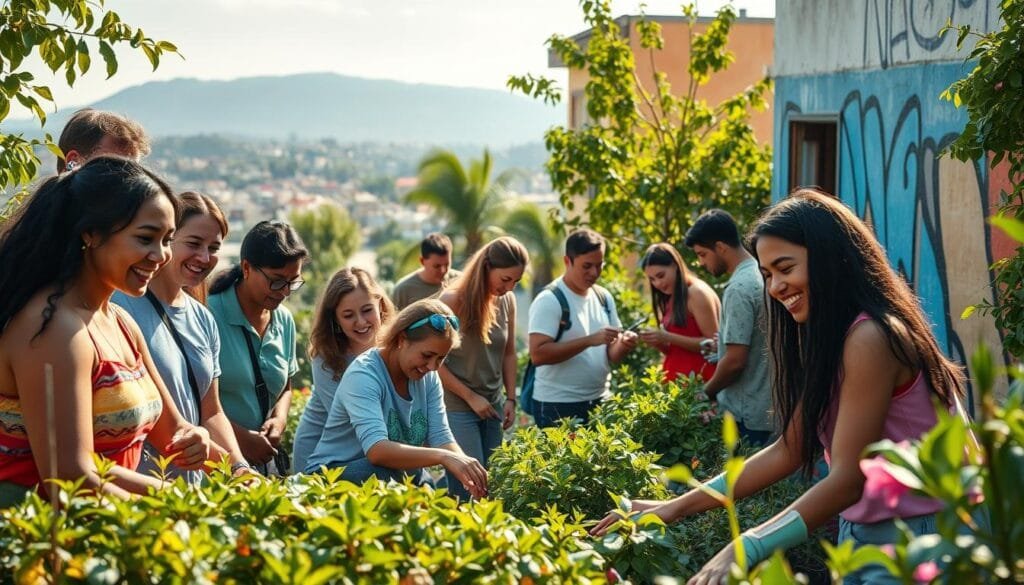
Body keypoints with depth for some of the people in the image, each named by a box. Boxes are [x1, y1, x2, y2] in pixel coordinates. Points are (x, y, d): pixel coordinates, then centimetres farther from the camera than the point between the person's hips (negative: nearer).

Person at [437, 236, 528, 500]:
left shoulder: (507, 301, 3)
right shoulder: (453, 300, -15)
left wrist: (510, 399, 5)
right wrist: (471, 397, -11)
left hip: (493, 407, 6)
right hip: (458, 408, -6)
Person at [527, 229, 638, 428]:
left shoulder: (604, 298, 9)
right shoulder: (549, 301, -11)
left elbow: (611, 355, 13)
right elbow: (538, 354, -22)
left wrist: (624, 344, -10)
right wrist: (589, 340, -25)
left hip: (598, 402, 6)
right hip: (558, 406, -6)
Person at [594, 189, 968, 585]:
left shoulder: (869, 338, -21)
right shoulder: (828, 339, 9)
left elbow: (848, 478, -23)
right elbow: (787, 452, 7)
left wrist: (747, 549, -29)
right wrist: (678, 507, 3)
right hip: (862, 535, 8)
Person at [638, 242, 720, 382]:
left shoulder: (697, 293, -8)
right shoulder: (669, 300, 16)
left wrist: (668, 337, -16)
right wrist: (656, 342, -1)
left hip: (697, 381, -7)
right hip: (675, 379, 7)